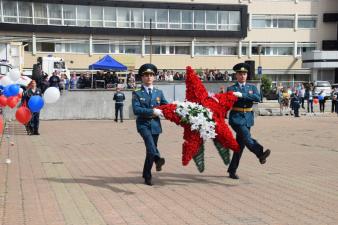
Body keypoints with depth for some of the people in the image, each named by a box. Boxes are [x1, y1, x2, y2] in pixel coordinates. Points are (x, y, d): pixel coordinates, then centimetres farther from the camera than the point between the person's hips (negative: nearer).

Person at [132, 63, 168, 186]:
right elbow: (136, 109, -12)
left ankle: (147, 176, 20)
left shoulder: (159, 93, 13)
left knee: (150, 150, 8)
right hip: (143, 124, -4)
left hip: (155, 124, 4)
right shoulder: (137, 93, 1)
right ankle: (158, 159, -57)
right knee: (150, 142, -33)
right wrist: (152, 112, -17)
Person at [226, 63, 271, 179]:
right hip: (236, 117, -3)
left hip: (248, 118, 4)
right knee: (246, 136, -28)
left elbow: (257, 98, -9)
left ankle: (232, 170, 15)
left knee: (240, 144, 6)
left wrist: (242, 95, -17)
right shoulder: (231, 89, 5)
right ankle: (260, 154, -47)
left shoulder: (252, 87, 12)